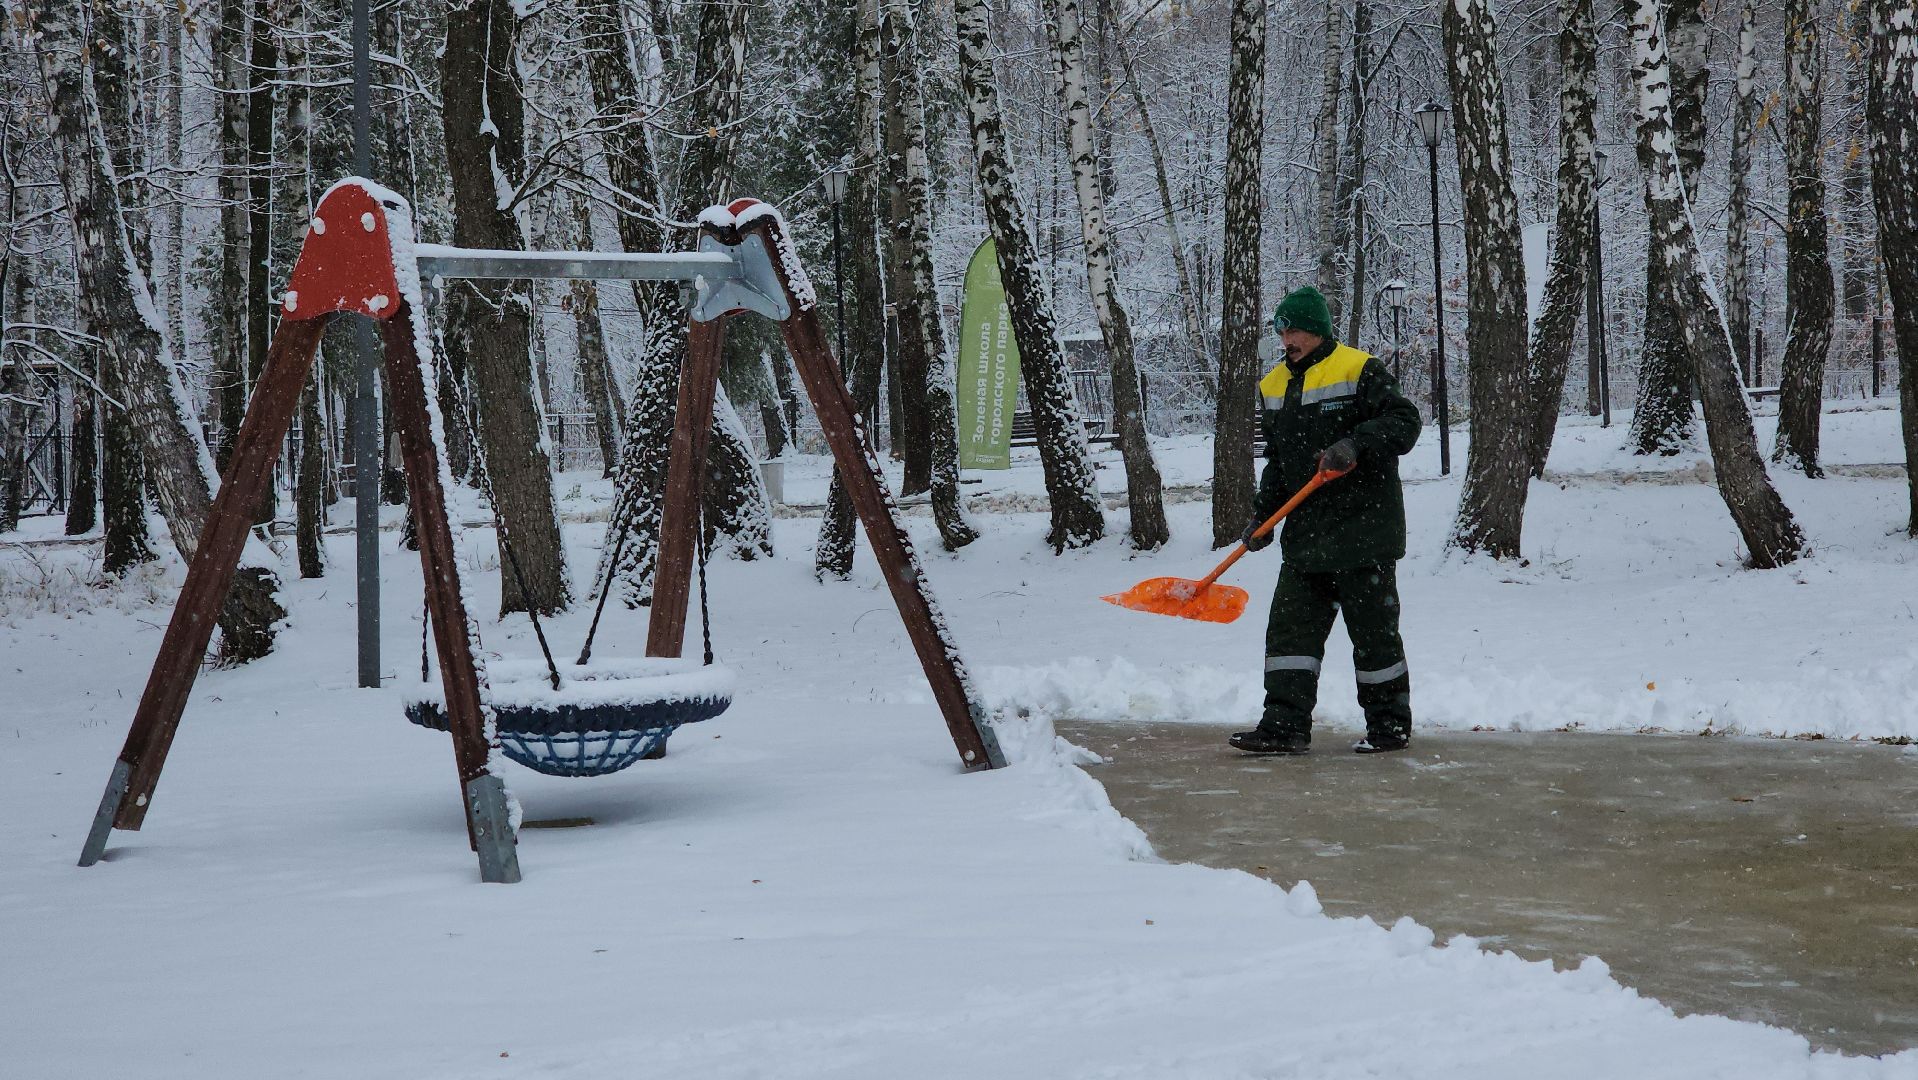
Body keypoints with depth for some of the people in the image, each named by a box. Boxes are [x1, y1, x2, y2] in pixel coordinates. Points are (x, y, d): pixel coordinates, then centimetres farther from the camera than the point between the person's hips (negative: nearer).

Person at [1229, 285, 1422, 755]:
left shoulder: (1359, 371, -7)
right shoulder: (1275, 386, 14)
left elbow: (1403, 422, -13)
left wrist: (1356, 443, -28)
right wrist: (1262, 515, 10)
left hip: (1363, 528, -7)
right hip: (1306, 533, 7)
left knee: (1373, 630, 3)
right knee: (1290, 625, 1)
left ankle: (1390, 724, 16)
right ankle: (1285, 725, 3)